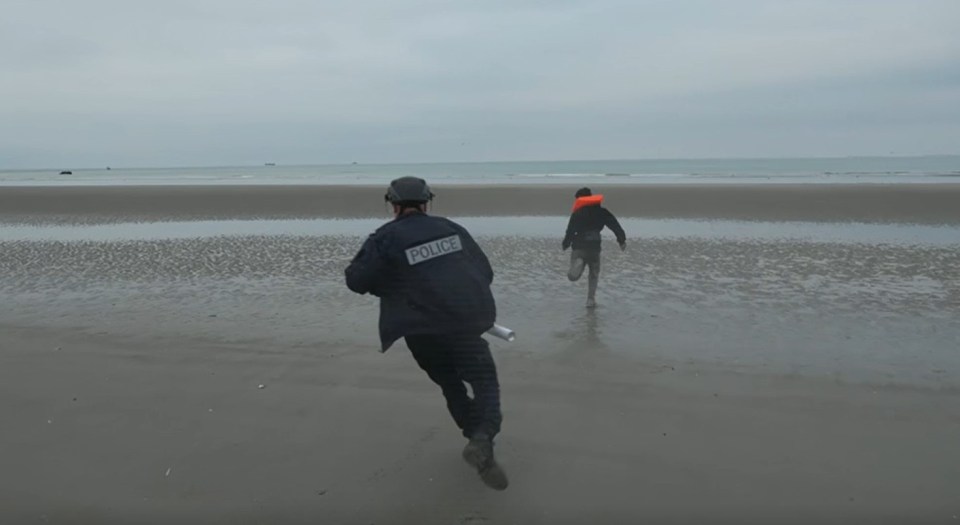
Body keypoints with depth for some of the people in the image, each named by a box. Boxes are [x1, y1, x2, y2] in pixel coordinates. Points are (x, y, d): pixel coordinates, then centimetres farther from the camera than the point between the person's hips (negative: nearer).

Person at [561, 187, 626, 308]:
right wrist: (622, 240, 14)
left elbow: (570, 231, -5)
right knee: (594, 274, 21)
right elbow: (615, 226, 7)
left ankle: (578, 263, -34)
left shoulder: (577, 213, -2)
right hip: (594, 247, 3)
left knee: (573, 276, -6)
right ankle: (591, 300, 18)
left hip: (579, 248, -3)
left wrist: (565, 244, 9)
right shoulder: (602, 212, 8)